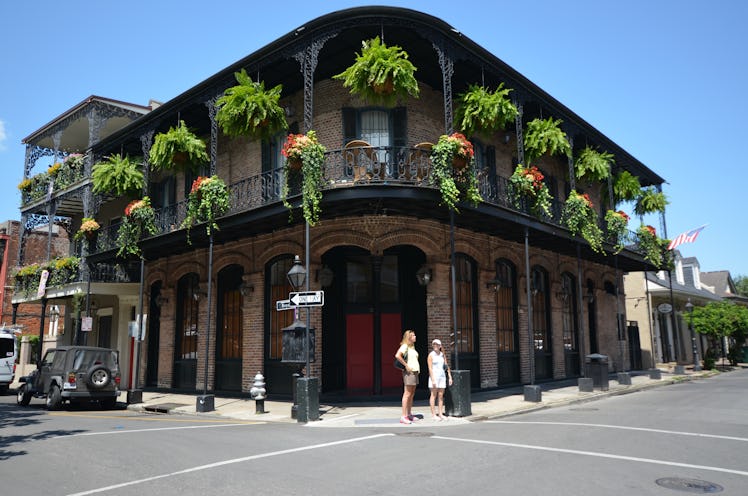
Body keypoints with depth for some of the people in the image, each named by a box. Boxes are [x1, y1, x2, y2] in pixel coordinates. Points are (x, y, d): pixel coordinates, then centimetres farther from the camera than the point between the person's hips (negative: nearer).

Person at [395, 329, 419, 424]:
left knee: (412, 394, 11)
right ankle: (404, 416, -8)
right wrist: (406, 365, -21)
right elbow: (397, 356, -25)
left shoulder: (412, 347, 18)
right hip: (409, 372, -9)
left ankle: (409, 414, 18)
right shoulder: (405, 346, -10)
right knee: (407, 394, -9)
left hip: (415, 372, 9)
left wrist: (418, 368, 16)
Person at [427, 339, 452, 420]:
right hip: (434, 376, -5)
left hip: (442, 376, 5)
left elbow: (447, 366, 12)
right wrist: (433, 380, -17)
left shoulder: (443, 355, 9)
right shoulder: (431, 355, -6)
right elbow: (430, 368, -11)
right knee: (434, 395, -1)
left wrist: (450, 377, 7)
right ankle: (433, 414, 3)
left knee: (441, 396, 6)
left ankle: (440, 414, 12)